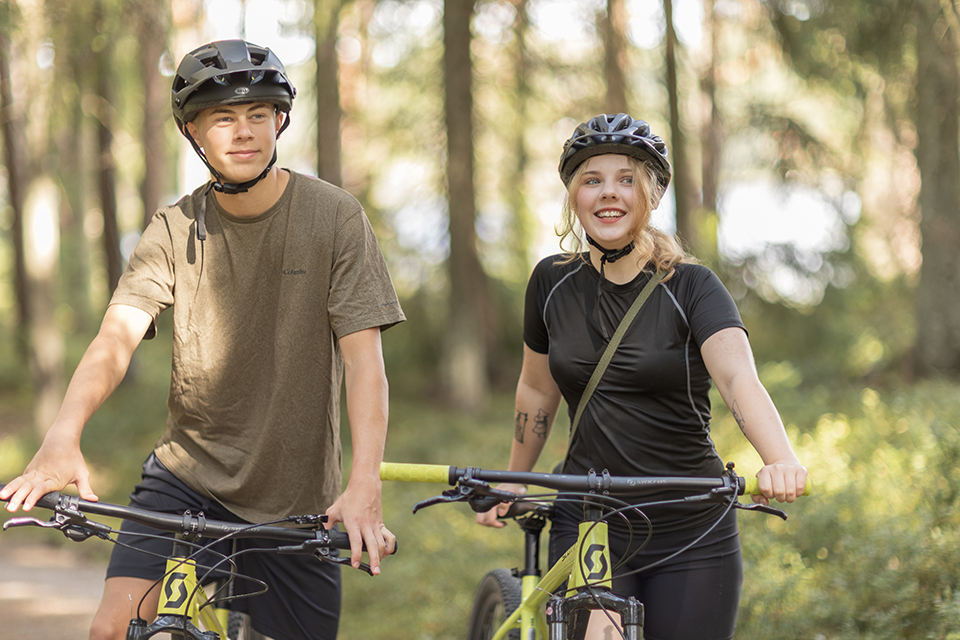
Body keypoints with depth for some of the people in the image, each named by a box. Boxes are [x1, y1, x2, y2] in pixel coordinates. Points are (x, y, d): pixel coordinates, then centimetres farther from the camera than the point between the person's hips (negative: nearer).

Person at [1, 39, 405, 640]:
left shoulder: (335, 218, -8)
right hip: (186, 475, 1)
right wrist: (62, 437, -35)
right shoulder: (175, 231, -2)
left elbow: (363, 356, -14)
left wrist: (365, 484, -29)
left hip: (296, 500, -1)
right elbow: (117, 336, -15)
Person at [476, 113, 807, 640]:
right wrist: (514, 482, 24)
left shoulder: (691, 287, -7)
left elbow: (738, 378, -24)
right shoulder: (553, 282, 4)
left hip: (689, 532, -2)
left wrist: (781, 460, -41)